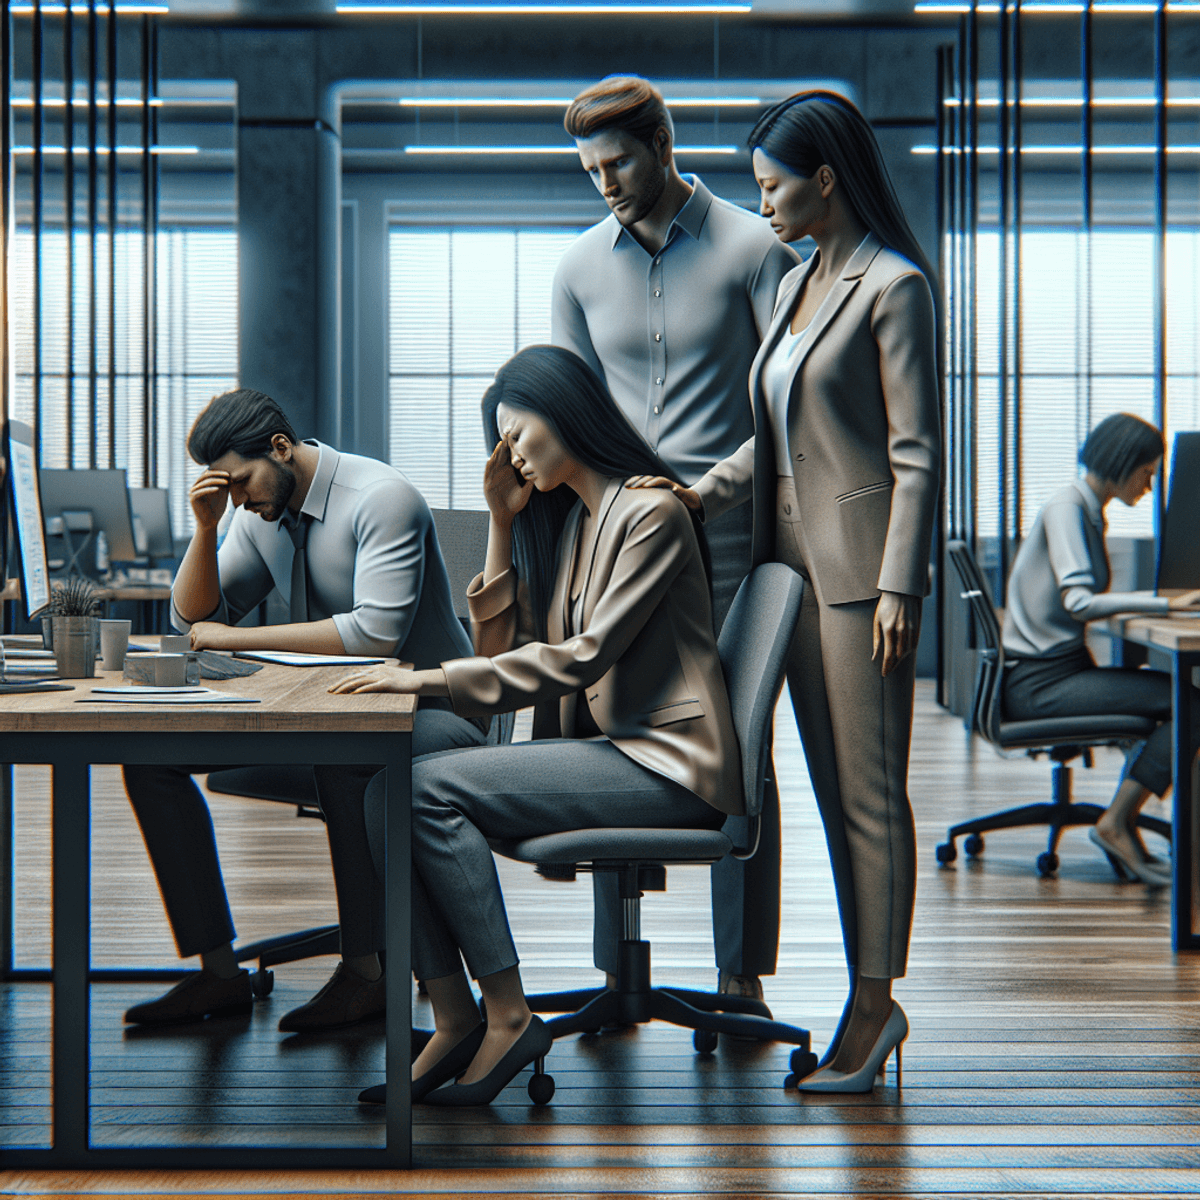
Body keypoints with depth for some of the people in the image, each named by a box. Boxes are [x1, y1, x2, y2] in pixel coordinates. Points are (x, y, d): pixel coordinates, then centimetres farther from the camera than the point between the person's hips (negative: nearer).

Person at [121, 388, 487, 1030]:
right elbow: (193, 620, 8)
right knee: (150, 752, -6)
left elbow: (376, 631, -30)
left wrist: (236, 638, -23)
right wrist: (205, 527, -10)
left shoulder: (383, 497, -18)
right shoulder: (261, 511, 5)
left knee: (343, 762, -42)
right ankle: (218, 970, -5)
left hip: (430, 710, -8)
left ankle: (362, 972, -23)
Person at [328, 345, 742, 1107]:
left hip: (665, 764, -8)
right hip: (597, 747, 8)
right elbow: (505, 648, 13)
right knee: (389, 792, -13)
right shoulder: (563, 520, 19)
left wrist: (431, 680, -22)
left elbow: (584, 658, -19)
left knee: (432, 789, -23)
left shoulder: (651, 513, -9)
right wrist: (503, 522, 7)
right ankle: (455, 1022, -15)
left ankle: (509, 1017, -17)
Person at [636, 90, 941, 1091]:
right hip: (795, 559, 8)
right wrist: (702, 494, 5)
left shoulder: (895, 286, -8)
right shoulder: (794, 287, 16)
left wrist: (898, 586, -17)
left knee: (870, 793, -3)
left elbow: (916, 454, -12)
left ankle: (876, 1002, 4)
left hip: (862, 566, -8)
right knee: (834, 792, 9)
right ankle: (869, 1002, 16)